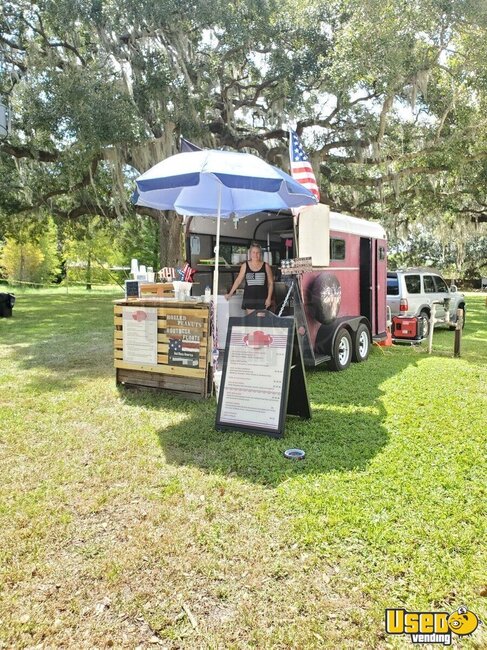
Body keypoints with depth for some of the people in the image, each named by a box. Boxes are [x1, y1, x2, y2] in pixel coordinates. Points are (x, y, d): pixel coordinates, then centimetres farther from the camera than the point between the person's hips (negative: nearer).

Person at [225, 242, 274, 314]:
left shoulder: (265, 266, 2)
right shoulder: (245, 265, 5)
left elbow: (271, 283, 4)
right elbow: (238, 280, 9)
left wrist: (269, 298, -4)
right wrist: (230, 294, 6)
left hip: (262, 299, 0)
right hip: (249, 298, 0)